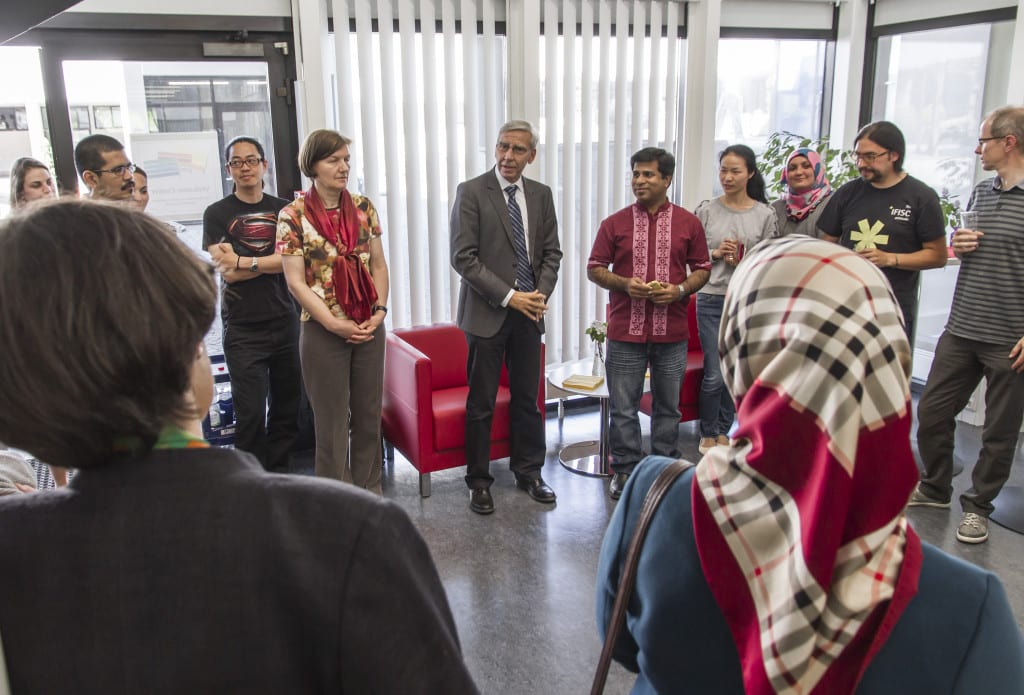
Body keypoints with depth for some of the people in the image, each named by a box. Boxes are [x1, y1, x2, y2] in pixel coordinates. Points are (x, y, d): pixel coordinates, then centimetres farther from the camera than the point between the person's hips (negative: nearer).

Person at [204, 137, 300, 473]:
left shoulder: (283, 210, 8)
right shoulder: (217, 214, 2)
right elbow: (226, 272, -9)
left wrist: (242, 261, -12)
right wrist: (269, 262, -8)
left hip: (284, 322, 3)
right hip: (243, 330, -3)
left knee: (287, 405, 9)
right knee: (251, 413, -3)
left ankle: (279, 474, 24)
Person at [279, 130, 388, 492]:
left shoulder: (362, 207, 5)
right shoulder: (293, 215, -7)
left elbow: (378, 264, 8)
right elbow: (296, 281, -9)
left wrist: (380, 311, -5)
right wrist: (335, 324, -14)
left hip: (370, 327, 4)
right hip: (324, 331, -4)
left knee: (369, 413, 12)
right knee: (332, 420, 7)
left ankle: (369, 490, 27)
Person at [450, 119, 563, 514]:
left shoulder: (541, 195, 8)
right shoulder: (471, 192, -6)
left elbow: (552, 252, 11)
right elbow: (463, 257, -12)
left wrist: (541, 294, -6)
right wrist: (508, 297, -16)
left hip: (529, 312, 4)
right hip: (487, 313, -4)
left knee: (527, 399, 13)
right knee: (481, 404, 4)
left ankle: (528, 472, 28)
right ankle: (479, 481, 18)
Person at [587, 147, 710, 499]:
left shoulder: (688, 223, 5)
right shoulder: (614, 223, 3)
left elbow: (702, 269, 9)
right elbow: (594, 268, 5)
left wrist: (680, 290, -10)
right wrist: (624, 284, -13)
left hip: (672, 333, 1)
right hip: (625, 332, 0)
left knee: (668, 406, 12)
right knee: (623, 408, 5)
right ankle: (625, 470, 19)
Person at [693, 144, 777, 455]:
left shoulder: (765, 215, 1)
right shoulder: (706, 211, 0)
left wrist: (743, 262, -13)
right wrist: (716, 254, -13)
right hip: (711, 300, -1)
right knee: (714, 374, -3)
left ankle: (723, 430, 29)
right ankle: (708, 433, 19)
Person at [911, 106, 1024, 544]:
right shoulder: (980, 193, 11)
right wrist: (958, 246, 0)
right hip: (961, 329, 6)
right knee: (931, 411, 11)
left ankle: (978, 506, 24)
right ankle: (935, 488, 31)